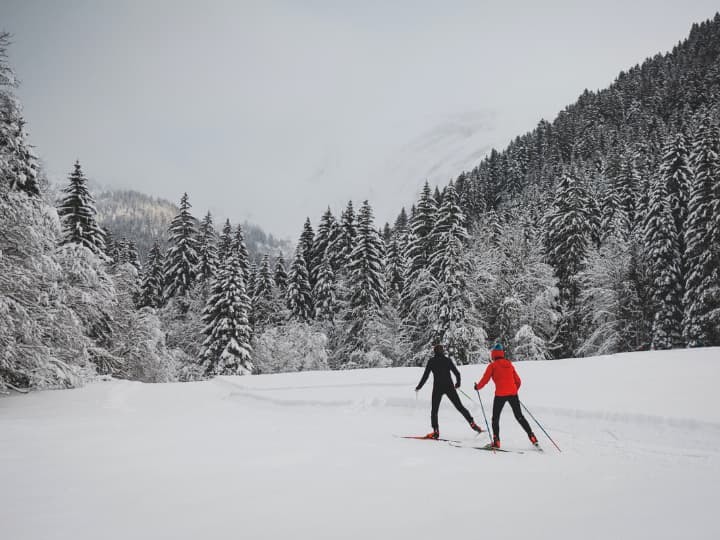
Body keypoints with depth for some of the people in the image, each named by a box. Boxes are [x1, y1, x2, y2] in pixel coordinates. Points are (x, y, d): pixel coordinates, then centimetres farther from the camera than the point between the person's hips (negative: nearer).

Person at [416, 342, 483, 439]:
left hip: (437, 388, -2)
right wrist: (458, 383, 25)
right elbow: (457, 373, 7)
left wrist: (419, 387, 8)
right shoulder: (447, 360, 5)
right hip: (449, 387, 2)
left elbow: (425, 375, -3)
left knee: (434, 410, 8)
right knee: (460, 407, 9)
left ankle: (435, 431, 0)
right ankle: (472, 423, 0)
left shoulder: (432, 361, -2)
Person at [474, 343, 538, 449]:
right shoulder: (510, 364, 14)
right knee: (519, 416, 15)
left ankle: (496, 442, 3)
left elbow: (484, 380, -2)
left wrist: (477, 387, 17)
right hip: (513, 394, 4)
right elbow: (518, 381, 17)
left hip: (500, 394, -4)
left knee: (495, 418, 10)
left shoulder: (492, 365, 0)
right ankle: (532, 438, 8)